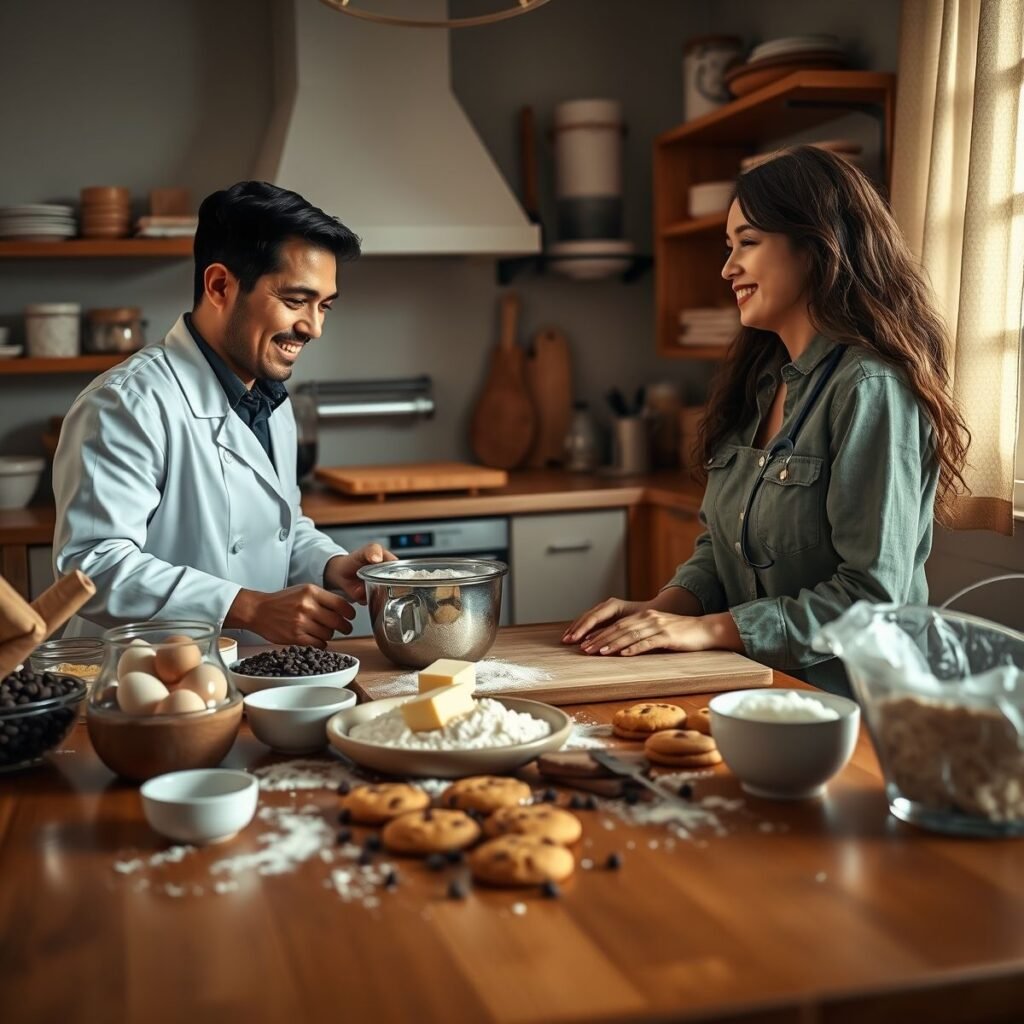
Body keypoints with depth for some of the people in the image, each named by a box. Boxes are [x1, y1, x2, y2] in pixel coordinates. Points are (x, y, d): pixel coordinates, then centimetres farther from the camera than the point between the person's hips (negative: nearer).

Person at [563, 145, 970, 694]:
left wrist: (709, 629, -17)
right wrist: (663, 608, -3)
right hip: (750, 691, 7)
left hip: (839, 701, -6)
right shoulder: (759, 381, 12)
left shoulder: (869, 388, -14)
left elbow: (873, 594, -18)